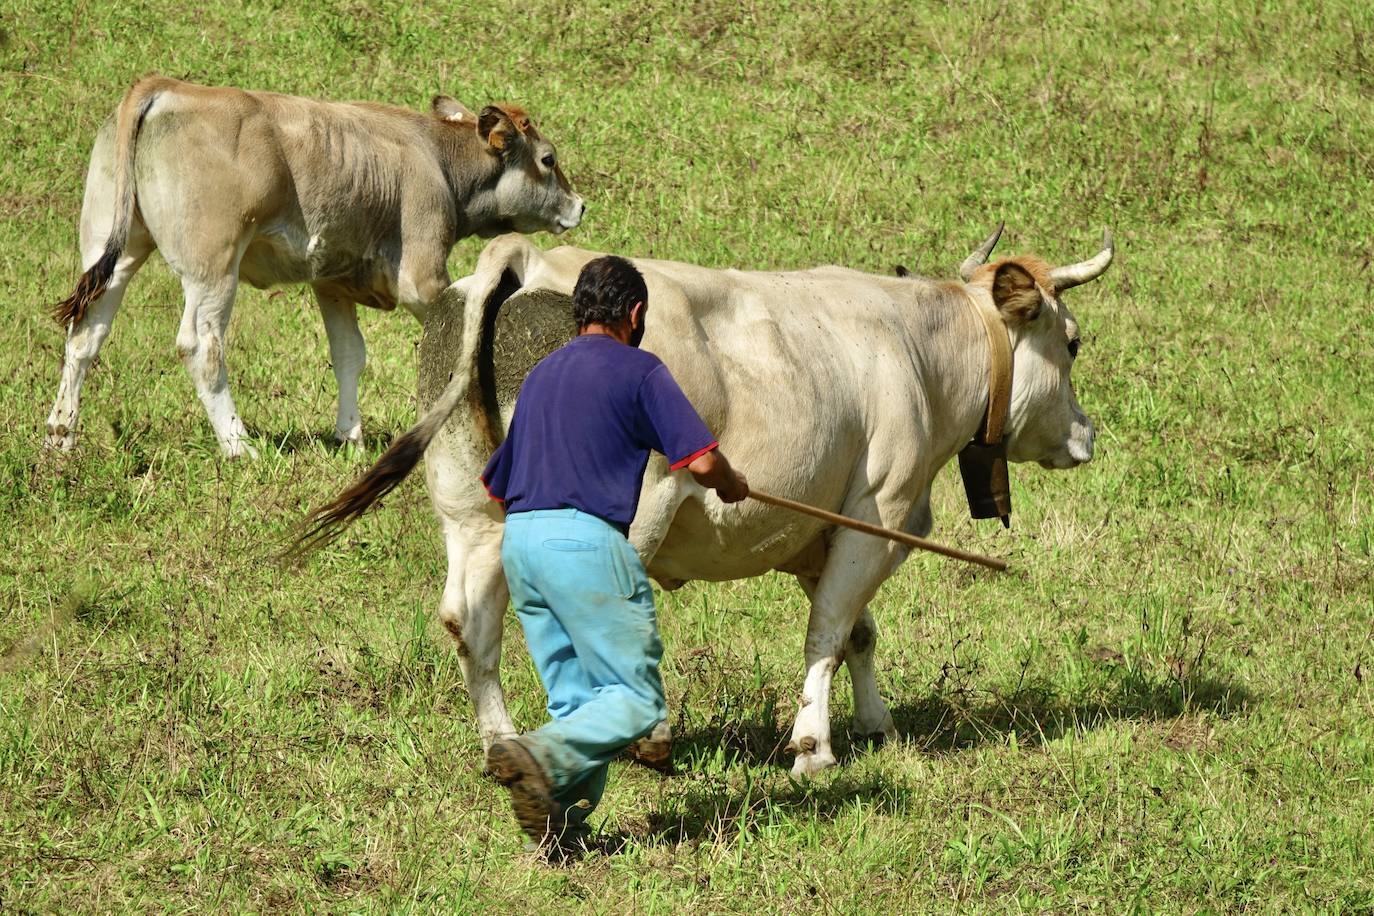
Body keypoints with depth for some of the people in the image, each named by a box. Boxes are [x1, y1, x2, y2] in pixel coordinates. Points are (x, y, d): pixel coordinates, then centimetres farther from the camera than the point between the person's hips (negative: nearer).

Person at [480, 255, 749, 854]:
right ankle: (540, 757, -27)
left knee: (576, 701, 12)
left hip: (519, 539, 7)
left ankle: (561, 827, -1)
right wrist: (730, 485, 15)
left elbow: (495, 482, 28)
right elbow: (700, 460, -7)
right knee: (636, 700, -5)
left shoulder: (542, 374, 22)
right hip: (586, 539, -7)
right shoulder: (639, 370, 1)